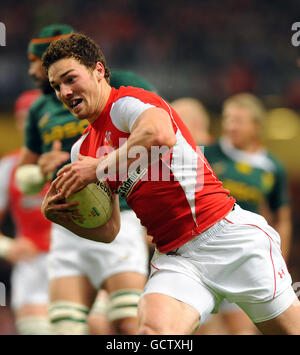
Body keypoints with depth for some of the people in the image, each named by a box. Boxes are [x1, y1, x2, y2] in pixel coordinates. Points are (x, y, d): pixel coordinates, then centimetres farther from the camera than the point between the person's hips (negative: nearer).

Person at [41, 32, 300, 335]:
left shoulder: (126, 101, -5)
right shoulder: (82, 150, 17)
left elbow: (160, 134, -30)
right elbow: (108, 230, 16)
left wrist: (99, 167, -22)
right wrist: (59, 215, -2)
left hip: (226, 234, -6)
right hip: (175, 258, 6)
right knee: (152, 329, -26)